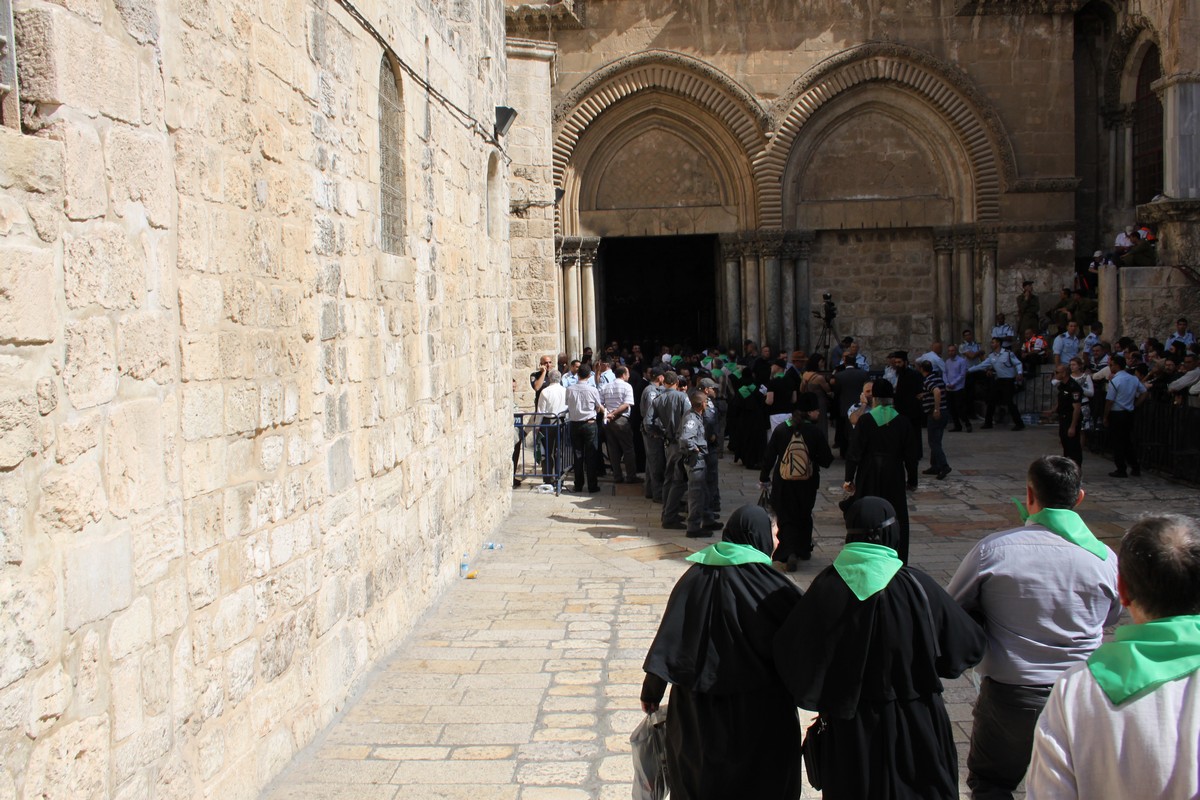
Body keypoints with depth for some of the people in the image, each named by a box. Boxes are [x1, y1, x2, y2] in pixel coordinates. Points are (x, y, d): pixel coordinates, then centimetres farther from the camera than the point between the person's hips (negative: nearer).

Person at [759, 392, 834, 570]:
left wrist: (764, 479, 12)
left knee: (786, 518, 5)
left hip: (783, 484, 0)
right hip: (807, 484, 0)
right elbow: (826, 460, -10)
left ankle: (789, 553, -15)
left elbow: (769, 456, 0)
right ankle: (803, 550, 34)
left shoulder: (781, 430, -6)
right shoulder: (816, 432, -12)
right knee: (804, 517, 22)